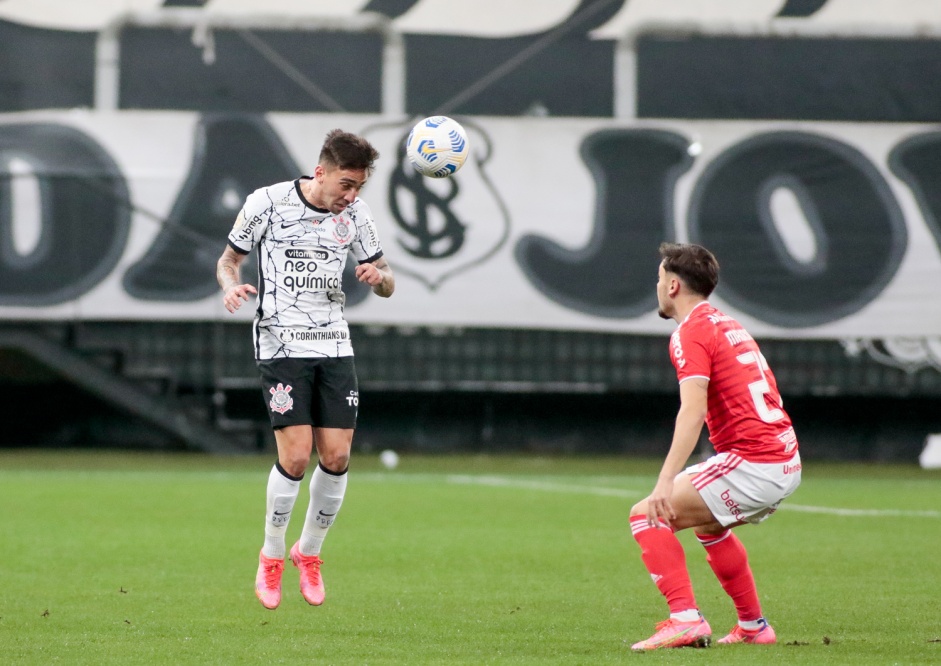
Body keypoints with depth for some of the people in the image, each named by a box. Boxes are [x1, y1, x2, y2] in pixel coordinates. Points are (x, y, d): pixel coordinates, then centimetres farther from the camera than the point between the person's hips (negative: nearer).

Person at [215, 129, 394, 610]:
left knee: (336, 456, -3)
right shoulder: (267, 203, -6)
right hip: (282, 345, -4)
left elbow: (387, 285, 13)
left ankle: (309, 552, 19)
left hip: (334, 346, 4)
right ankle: (271, 556, 8)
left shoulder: (355, 214, 5)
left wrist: (378, 276, -11)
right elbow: (229, 259, 6)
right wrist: (231, 286, -17)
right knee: (296, 457, -13)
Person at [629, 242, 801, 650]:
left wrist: (667, 481, -29)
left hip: (752, 464, -10)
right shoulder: (728, 325, 21)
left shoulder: (690, 333, -8)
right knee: (709, 525, 34)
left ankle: (686, 619, -21)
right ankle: (753, 626, 36)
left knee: (647, 516, -9)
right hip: (787, 463, 10)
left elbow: (693, 411, -22)